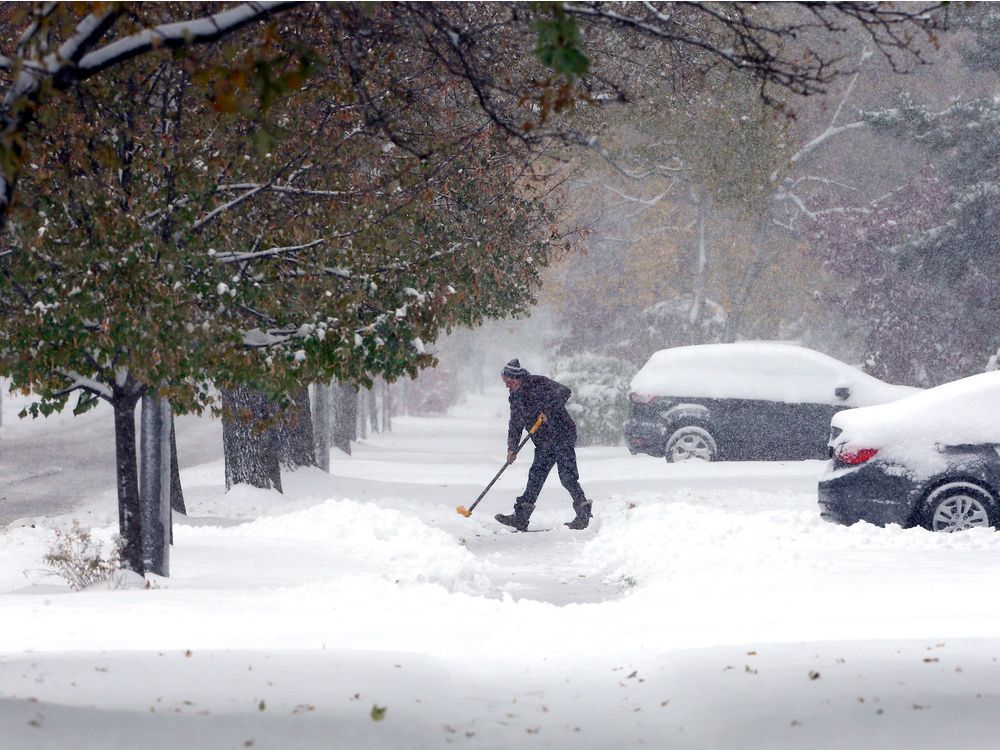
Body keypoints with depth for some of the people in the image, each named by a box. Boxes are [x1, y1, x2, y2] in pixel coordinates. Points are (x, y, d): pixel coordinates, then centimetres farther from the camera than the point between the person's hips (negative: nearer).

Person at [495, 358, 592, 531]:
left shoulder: (539, 383, -9)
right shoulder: (515, 398, 15)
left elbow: (564, 392, -20)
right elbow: (515, 426, 18)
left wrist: (548, 410, -25)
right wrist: (512, 449, 7)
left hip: (562, 434, -8)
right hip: (544, 442, 8)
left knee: (567, 476, -13)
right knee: (536, 475, 5)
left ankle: (583, 514, -7)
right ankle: (521, 517, 4)